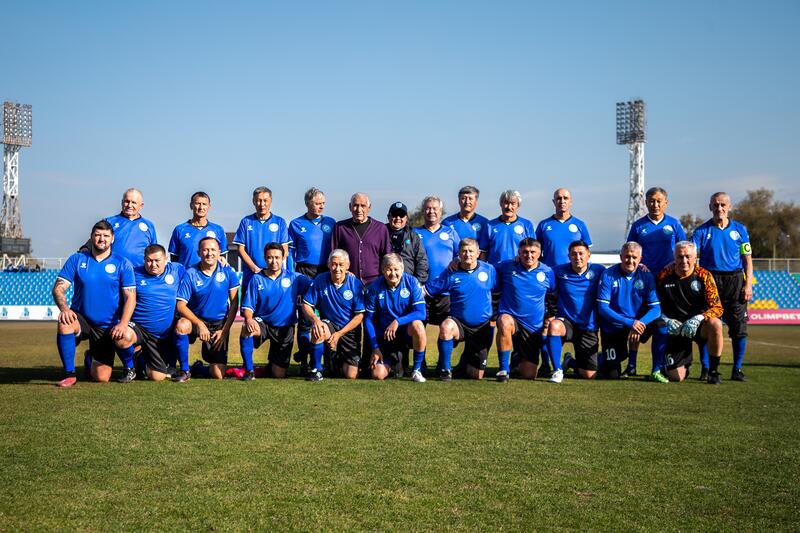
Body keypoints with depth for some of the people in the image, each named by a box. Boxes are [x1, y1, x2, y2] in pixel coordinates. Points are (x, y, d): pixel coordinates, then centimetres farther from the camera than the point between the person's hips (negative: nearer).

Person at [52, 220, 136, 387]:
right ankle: (69, 373, -19)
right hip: (81, 319, 1)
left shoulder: (123, 264, -1)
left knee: (101, 378, -5)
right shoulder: (77, 259, 2)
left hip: (107, 327, -1)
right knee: (64, 323, -35)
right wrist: (64, 308, -25)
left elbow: (130, 297, -6)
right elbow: (59, 288, -4)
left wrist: (123, 323, -22)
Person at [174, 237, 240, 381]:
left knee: (218, 374, -9)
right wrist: (200, 324, -24)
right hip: (196, 319, -1)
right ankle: (185, 370, -18)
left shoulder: (228, 272, -3)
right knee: (181, 325, -39)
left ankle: (197, 368, 29)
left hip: (219, 324, 1)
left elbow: (234, 303, 0)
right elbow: (180, 305, -13)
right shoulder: (190, 273, -9)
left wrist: (225, 330, -6)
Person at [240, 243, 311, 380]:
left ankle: (273, 363, 37)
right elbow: (248, 306, -4)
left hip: (285, 328, 1)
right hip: (262, 323, 0)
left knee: (279, 374, -2)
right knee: (247, 329, -38)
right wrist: (249, 319, -25)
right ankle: (249, 370, -20)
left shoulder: (294, 277, 1)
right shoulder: (257, 279, 0)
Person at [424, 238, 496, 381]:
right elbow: (425, 290, -4)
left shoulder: (489, 270, -2)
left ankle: (467, 358, 42)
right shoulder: (451, 274, -6)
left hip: (483, 326, 1)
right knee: (446, 327, -39)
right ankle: (445, 369, -18)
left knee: (476, 376, 3)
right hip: (458, 323, -1)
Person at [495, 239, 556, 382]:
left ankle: (519, 359, 40)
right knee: (505, 322, -41)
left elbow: (554, 296, 18)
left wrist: (550, 316, 13)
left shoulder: (547, 272, 2)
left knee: (529, 375, 1)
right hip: (510, 318, -2)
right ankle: (504, 369, -24)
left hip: (534, 328, 2)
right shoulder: (507, 267, -3)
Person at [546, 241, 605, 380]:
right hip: (566, 322, -1)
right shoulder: (559, 271, -4)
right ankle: (557, 370, -24)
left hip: (588, 328, 1)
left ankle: (570, 362, 37)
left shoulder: (598, 271, -3)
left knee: (590, 375, 0)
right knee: (554, 326, -39)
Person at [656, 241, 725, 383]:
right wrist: (666, 321, -15)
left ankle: (714, 371, -18)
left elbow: (717, 307, -11)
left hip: (699, 326, -1)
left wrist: (698, 319, -28)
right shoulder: (664, 276, -3)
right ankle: (686, 364, 32)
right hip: (675, 329, 1)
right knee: (675, 377, -9)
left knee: (715, 324, -37)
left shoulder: (703, 275, -6)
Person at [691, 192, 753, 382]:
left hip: (735, 281, 1)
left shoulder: (739, 229, 7)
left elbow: (747, 258, 8)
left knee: (739, 328, -1)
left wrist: (748, 284, -2)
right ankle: (706, 369, 9)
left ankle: (737, 370, 9)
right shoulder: (702, 231, 3)